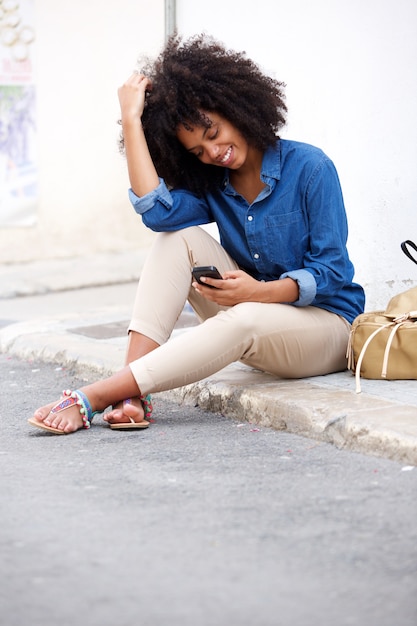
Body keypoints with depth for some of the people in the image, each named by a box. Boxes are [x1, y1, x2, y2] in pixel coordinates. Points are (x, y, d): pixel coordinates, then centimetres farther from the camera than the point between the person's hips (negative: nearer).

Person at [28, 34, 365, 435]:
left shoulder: (309, 168, -10)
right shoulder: (210, 186, 4)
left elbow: (331, 271, -13)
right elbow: (157, 212, -18)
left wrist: (261, 291, -29)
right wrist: (131, 120, -15)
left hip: (327, 323, -5)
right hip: (253, 313, 5)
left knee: (243, 320, -38)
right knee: (179, 238, -16)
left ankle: (89, 400, -39)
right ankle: (132, 395, -31)